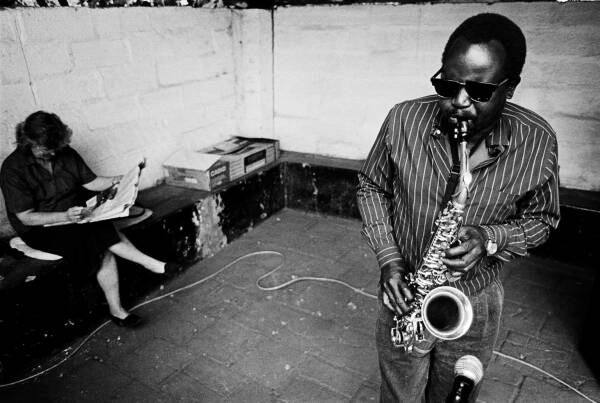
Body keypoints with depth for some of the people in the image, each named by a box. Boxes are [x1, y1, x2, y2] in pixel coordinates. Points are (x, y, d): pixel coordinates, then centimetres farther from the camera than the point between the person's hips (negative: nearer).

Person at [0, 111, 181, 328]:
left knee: (104, 248, -27)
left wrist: (119, 180, -13)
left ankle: (116, 310, -24)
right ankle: (150, 263, -18)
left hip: (75, 216, 5)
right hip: (41, 229, -4)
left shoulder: (66, 154, 0)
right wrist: (65, 216, -31)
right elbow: (26, 217, -17)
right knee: (104, 235, -29)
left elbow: (91, 182, 7)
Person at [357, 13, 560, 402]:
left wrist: (491, 239, -21)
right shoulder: (403, 121, -16)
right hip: (405, 294, 0)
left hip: (475, 304, 1)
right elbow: (371, 187, -2)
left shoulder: (537, 142, -15)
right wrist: (388, 257, -13)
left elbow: (543, 217, 0)